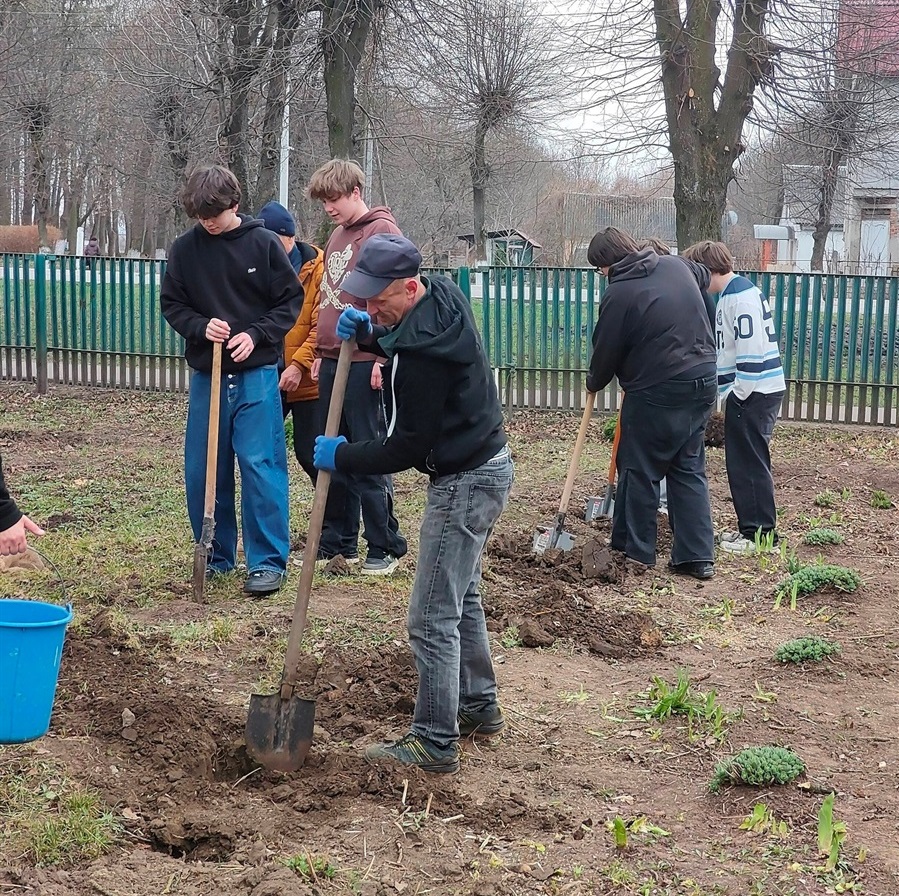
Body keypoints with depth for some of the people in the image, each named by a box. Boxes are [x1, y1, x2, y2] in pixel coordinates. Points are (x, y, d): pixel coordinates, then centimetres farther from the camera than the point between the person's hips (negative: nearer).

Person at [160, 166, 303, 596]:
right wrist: (201, 327, -12)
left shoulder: (263, 244, -4)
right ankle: (216, 555, 21)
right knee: (202, 468, 7)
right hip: (206, 374, 3)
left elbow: (291, 301, 0)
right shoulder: (185, 249, 1)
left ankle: (269, 561, 1)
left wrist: (255, 335, -13)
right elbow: (171, 304, 8)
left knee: (261, 465, -6)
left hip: (257, 373, -3)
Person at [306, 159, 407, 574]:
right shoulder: (337, 236, 18)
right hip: (333, 361, 8)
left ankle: (385, 546, 6)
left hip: (365, 363, -8)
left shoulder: (382, 231, -8)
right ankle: (338, 540, 20)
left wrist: (383, 358, -16)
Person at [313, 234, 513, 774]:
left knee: (433, 619, -6)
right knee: (463, 598, 23)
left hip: (466, 483, -11)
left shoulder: (421, 353, -28)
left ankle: (436, 744, 0)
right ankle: (480, 708, 35)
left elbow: (406, 449, -21)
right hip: (490, 464, 11)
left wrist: (340, 457, -7)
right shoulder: (445, 296, 1)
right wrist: (365, 331, 1)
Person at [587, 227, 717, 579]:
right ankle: (698, 555, 9)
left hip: (657, 392, -7)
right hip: (702, 382, 7)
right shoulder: (676, 265, 6)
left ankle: (634, 551, 15)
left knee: (639, 471, 7)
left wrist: (594, 382, 18)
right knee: (689, 469, 12)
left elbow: (606, 351, -3)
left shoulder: (620, 293, -13)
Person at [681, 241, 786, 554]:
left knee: (749, 463, -6)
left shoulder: (741, 296, -16)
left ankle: (760, 534, -1)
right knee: (741, 463, 14)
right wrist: (728, 393, 21)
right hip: (746, 393, 10)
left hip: (753, 394, -10)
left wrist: (739, 393, -19)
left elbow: (751, 348, -22)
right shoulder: (731, 294, 17)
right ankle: (750, 527, 21)